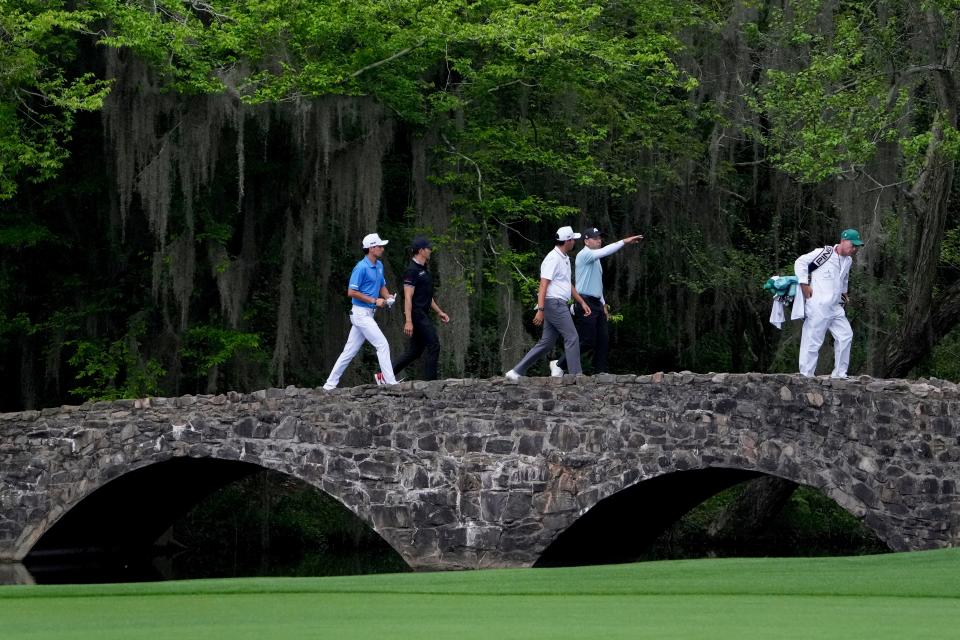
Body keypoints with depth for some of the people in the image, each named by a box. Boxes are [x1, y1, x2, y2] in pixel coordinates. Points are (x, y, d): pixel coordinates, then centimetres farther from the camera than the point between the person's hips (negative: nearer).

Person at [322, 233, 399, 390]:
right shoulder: (361, 267, -15)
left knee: (350, 351, 10)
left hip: (368, 314, 9)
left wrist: (388, 297, 2)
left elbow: (382, 286, 25)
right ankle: (390, 382, -10)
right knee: (382, 345, -11)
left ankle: (330, 384, 13)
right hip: (361, 312, -9)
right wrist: (374, 300, -17)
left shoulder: (379, 265, 13)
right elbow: (351, 292, -17)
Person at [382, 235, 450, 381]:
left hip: (423, 315, 10)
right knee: (434, 346, -10)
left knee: (415, 350, 9)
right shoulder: (412, 271, -13)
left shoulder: (423, 270, 18)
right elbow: (408, 297, -19)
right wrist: (408, 321, -24)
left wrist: (439, 312, 25)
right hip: (416, 314, -10)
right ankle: (430, 381, -9)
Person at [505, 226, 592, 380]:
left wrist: (582, 302, 25)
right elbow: (543, 285, -19)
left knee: (546, 343, 8)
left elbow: (569, 284, 28)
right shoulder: (553, 259, -13)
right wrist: (540, 310, -25)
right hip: (554, 303, -10)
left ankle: (516, 371, 7)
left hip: (559, 305, 10)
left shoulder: (565, 259, 19)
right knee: (572, 338, -8)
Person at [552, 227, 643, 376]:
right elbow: (604, 252, -26)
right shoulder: (584, 255, -8)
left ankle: (600, 372, 3)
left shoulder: (595, 258, 21)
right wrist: (624, 242, -29)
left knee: (603, 340, 3)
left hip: (596, 304, 10)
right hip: (585, 303, -10)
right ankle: (559, 365, -1)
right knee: (587, 341, -11)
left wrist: (603, 304, 22)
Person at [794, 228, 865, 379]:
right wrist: (804, 285, -12)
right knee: (813, 340, -7)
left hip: (835, 307, 8)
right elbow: (800, 263, -9)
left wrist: (843, 292, 23)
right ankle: (806, 375, -3)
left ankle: (839, 374, 13)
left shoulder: (848, 261, 14)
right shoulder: (824, 253, -12)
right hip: (818, 306, -8)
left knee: (845, 335, 6)